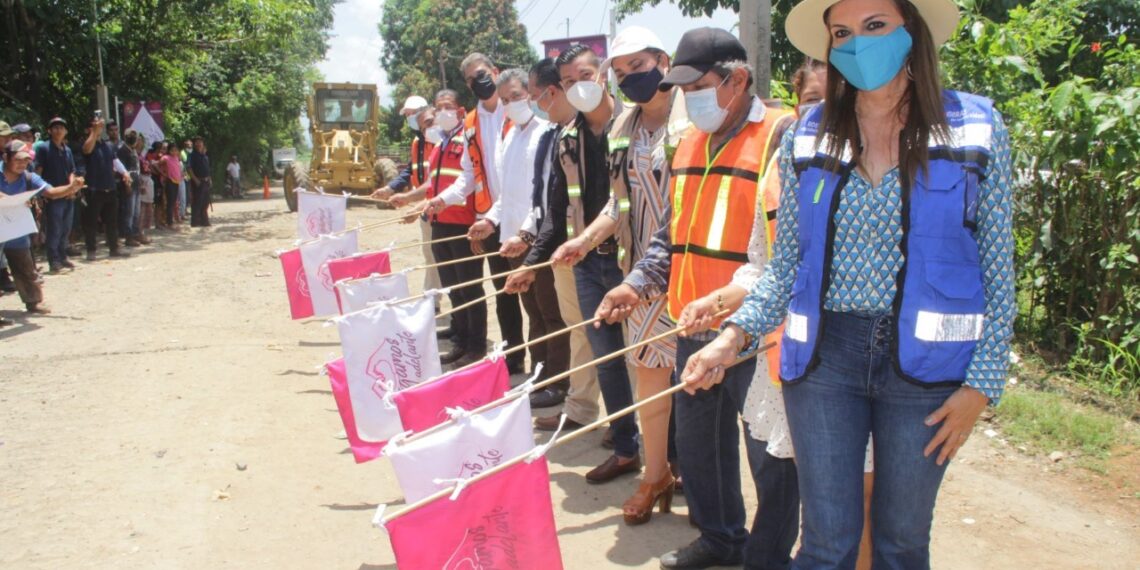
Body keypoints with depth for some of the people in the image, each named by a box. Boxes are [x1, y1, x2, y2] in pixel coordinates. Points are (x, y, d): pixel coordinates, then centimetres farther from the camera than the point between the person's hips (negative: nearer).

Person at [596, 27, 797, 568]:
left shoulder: (781, 136, -11)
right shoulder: (690, 143, 13)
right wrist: (639, 283, 8)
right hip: (694, 325, 8)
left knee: (769, 453, 4)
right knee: (696, 437, 19)